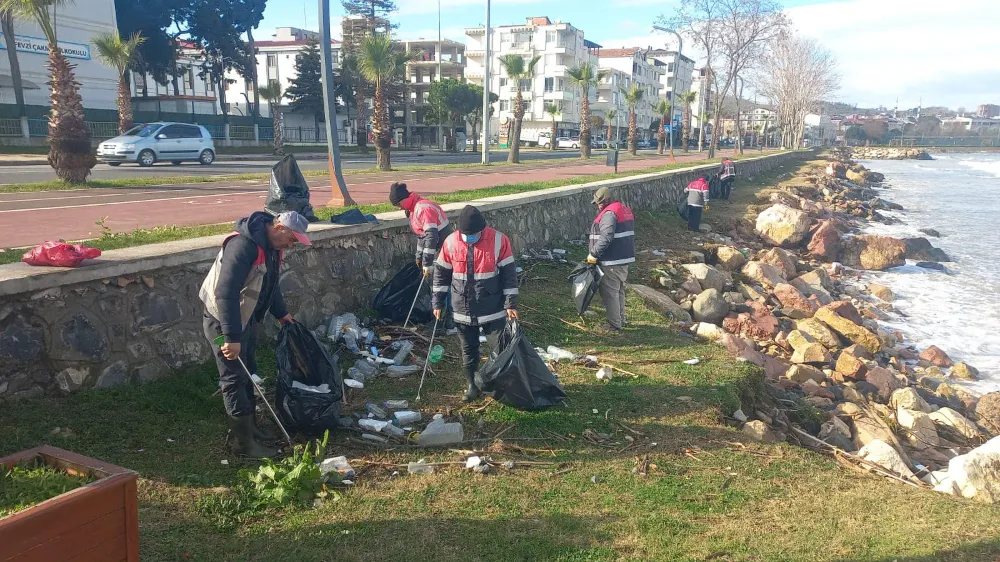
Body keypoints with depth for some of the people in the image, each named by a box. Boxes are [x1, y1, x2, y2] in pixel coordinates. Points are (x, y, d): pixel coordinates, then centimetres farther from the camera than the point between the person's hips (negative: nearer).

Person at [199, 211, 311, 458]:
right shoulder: (243, 245, -29)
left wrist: (281, 313, 27)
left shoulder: (271, 246, 3)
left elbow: (271, 283, 21)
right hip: (223, 321, -9)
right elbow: (225, 292, -34)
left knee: (248, 373, 17)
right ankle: (244, 442, 5)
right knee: (235, 378, -3)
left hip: (245, 318, 9)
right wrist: (231, 337, -34)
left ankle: (250, 427, 31)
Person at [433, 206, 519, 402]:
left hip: (493, 309, -2)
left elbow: (509, 274, -7)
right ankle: (473, 384, 29)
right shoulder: (451, 243, -6)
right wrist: (438, 303, 4)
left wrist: (511, 304, -8)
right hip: (463, 310, 2)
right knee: (469, 349, 13)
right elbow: (441, 274, 4)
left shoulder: (499, 240, -12)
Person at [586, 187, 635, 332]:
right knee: (619, 290, 20)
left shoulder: (609, 214, -18)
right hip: (624, 258, 10)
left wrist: (593, 254, -21)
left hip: (611, 262, -10)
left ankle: (614, 324, 2)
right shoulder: (625, 210, 14)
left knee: (610, 292, -2)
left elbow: (606, 238, -28)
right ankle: (620, 319, 30)